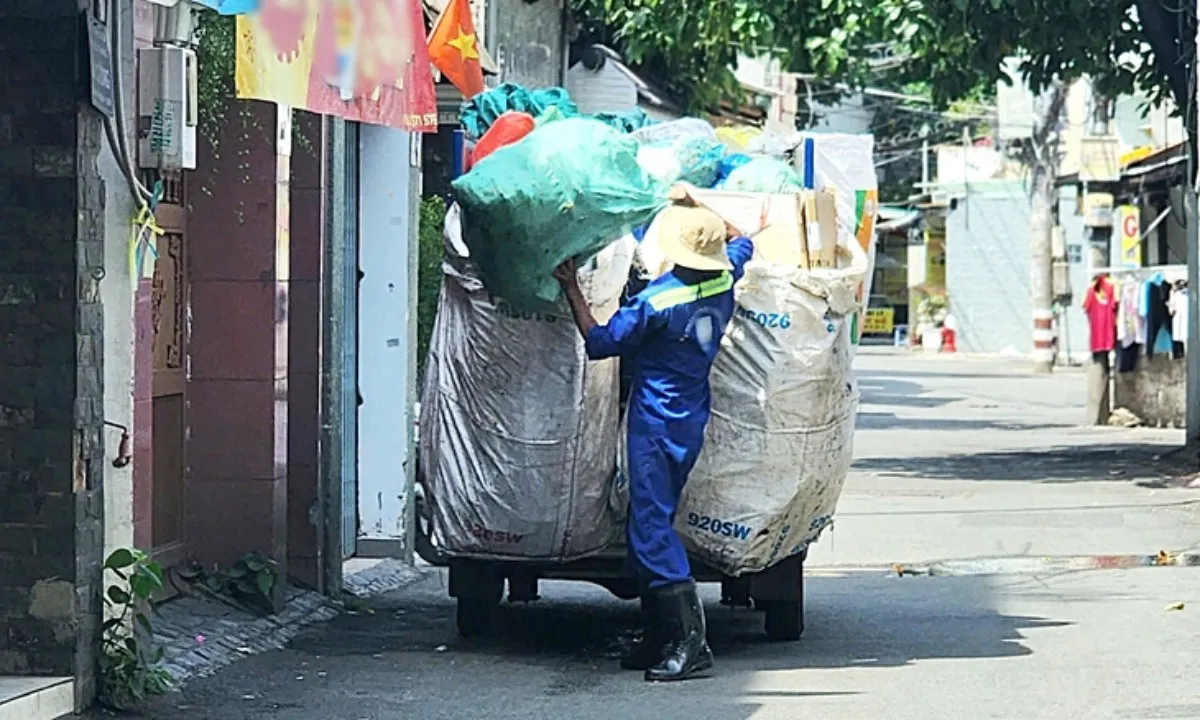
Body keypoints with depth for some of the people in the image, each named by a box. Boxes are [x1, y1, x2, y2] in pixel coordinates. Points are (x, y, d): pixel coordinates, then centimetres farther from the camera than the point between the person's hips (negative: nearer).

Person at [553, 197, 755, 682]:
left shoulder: (657, 302, -19)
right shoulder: (724, 280, 1)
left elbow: (599, 342, -10)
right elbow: (742, 242, 25)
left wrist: (572, 290, -3)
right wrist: (702, 214, 33)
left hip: (656, 423, -8)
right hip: (693, 420, 8)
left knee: (651, 525, -10)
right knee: (649, 526, 13)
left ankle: (690, 639, -19)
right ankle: (659, 639, 13)